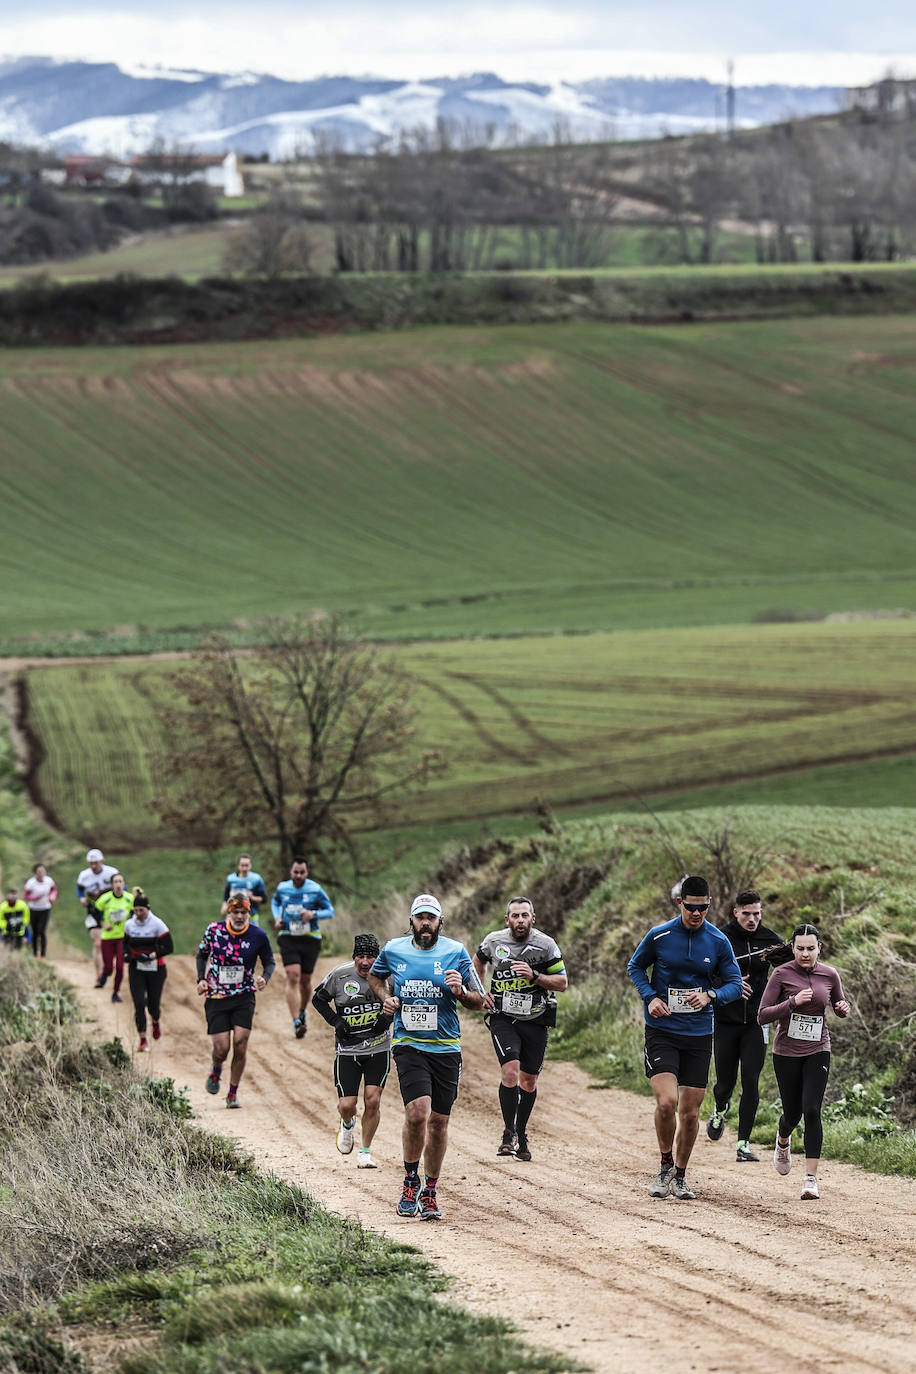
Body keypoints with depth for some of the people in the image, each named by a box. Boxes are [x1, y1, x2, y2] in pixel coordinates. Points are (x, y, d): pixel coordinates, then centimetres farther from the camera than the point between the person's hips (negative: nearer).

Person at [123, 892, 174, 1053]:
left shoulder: (157, 924, -11)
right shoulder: (129, 924, 1)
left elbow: (168, 947, -11)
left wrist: (151, 956, -22)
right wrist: (126, 954, -3)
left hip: (155, 970, -2)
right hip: (136, 970, 2)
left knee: (153, 1004, 6)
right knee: (139, 1004, -9)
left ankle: (155, 1022, 43)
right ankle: (143, 1040, -4)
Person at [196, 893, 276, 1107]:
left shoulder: (258, 935, -6)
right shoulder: (214, 930, -5)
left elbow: (270, 961, 8)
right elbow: (202, 954, 12)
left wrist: (264, 978, -12)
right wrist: (201, 979, -1)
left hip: (244, 996, 0)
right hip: (217, 997, 0)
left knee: (240, 1043, -11)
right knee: (222, 1048, -6)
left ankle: (233, 1093, 5)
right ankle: (216, 1070, 31)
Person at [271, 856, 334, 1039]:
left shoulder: (315, 890, -5)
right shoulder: (283, 888, 1)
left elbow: (329, 911, 1)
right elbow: (275, 902, 23)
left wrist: (313, 914, -19)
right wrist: (277, 918, 3)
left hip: (310, 939, 0)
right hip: (288, 939, 0)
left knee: (305, 980, 10)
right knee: (293, 977, -16)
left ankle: (302, 1012, 39)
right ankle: (296, 1022, -22)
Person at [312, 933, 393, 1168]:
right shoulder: (340, 974, -10)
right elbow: (318, 999, 6)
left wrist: (389, 1017, -7)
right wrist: (336, 1021, -8)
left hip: (378, 1049, 0)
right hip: (348, 1049, 0)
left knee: (373, 1101, -7)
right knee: (347, 1105, -3)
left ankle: (365, 1152, 10)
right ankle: (347, 1125, 35)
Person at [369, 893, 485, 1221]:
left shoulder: (455, 952, 0)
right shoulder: (394, 950, 2)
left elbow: (478, 1001, 5)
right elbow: (375, 976, 25)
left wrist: (460, 991, -17)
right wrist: (385, 998, 4)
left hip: (446, 1047, 1)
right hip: (408, 1044, -1)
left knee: (438, 1121, 6)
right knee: (418, 1111, -21)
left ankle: (430, 1193, 21)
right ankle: (411, 1181, 0)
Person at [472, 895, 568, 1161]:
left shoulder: (545, 945, -7)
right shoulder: (494, 941, -2)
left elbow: (562, 983, -4)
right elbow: (478, 962, 20)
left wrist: (534, 975, -19)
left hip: (535, 1021, 1)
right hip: (503, 1018, -1)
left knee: (528, 1081, 9)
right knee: (510, 1071, -20)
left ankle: (521, 1135, 26)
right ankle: (508, 1133, -10)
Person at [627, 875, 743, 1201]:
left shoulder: (718, 942, 0)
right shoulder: (659, 936, -5)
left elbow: (734, 985, 7)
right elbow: (635, 966, 11)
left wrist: (710, 995, -14)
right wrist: (650, 997, -6)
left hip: (699, 1035, 2)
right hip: (662, 1031, -2)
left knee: (690, 1113, 5)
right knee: (666, 1102, -19)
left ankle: (680, 1177, 23)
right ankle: (665, 1165, 4)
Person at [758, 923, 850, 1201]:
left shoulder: (829, 975, 0)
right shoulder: (782, 974, -9)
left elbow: (840, 1006, 19)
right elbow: (763, 1016, -13)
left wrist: (844, 1008, -6)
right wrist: (793, 1003, -26)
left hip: (817, 1052, 1)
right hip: (786, 1053, -1)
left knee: (811, 1110, -15)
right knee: (792, 1113, 9)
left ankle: (811, 1178, -14)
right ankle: (783, 1142, 47)